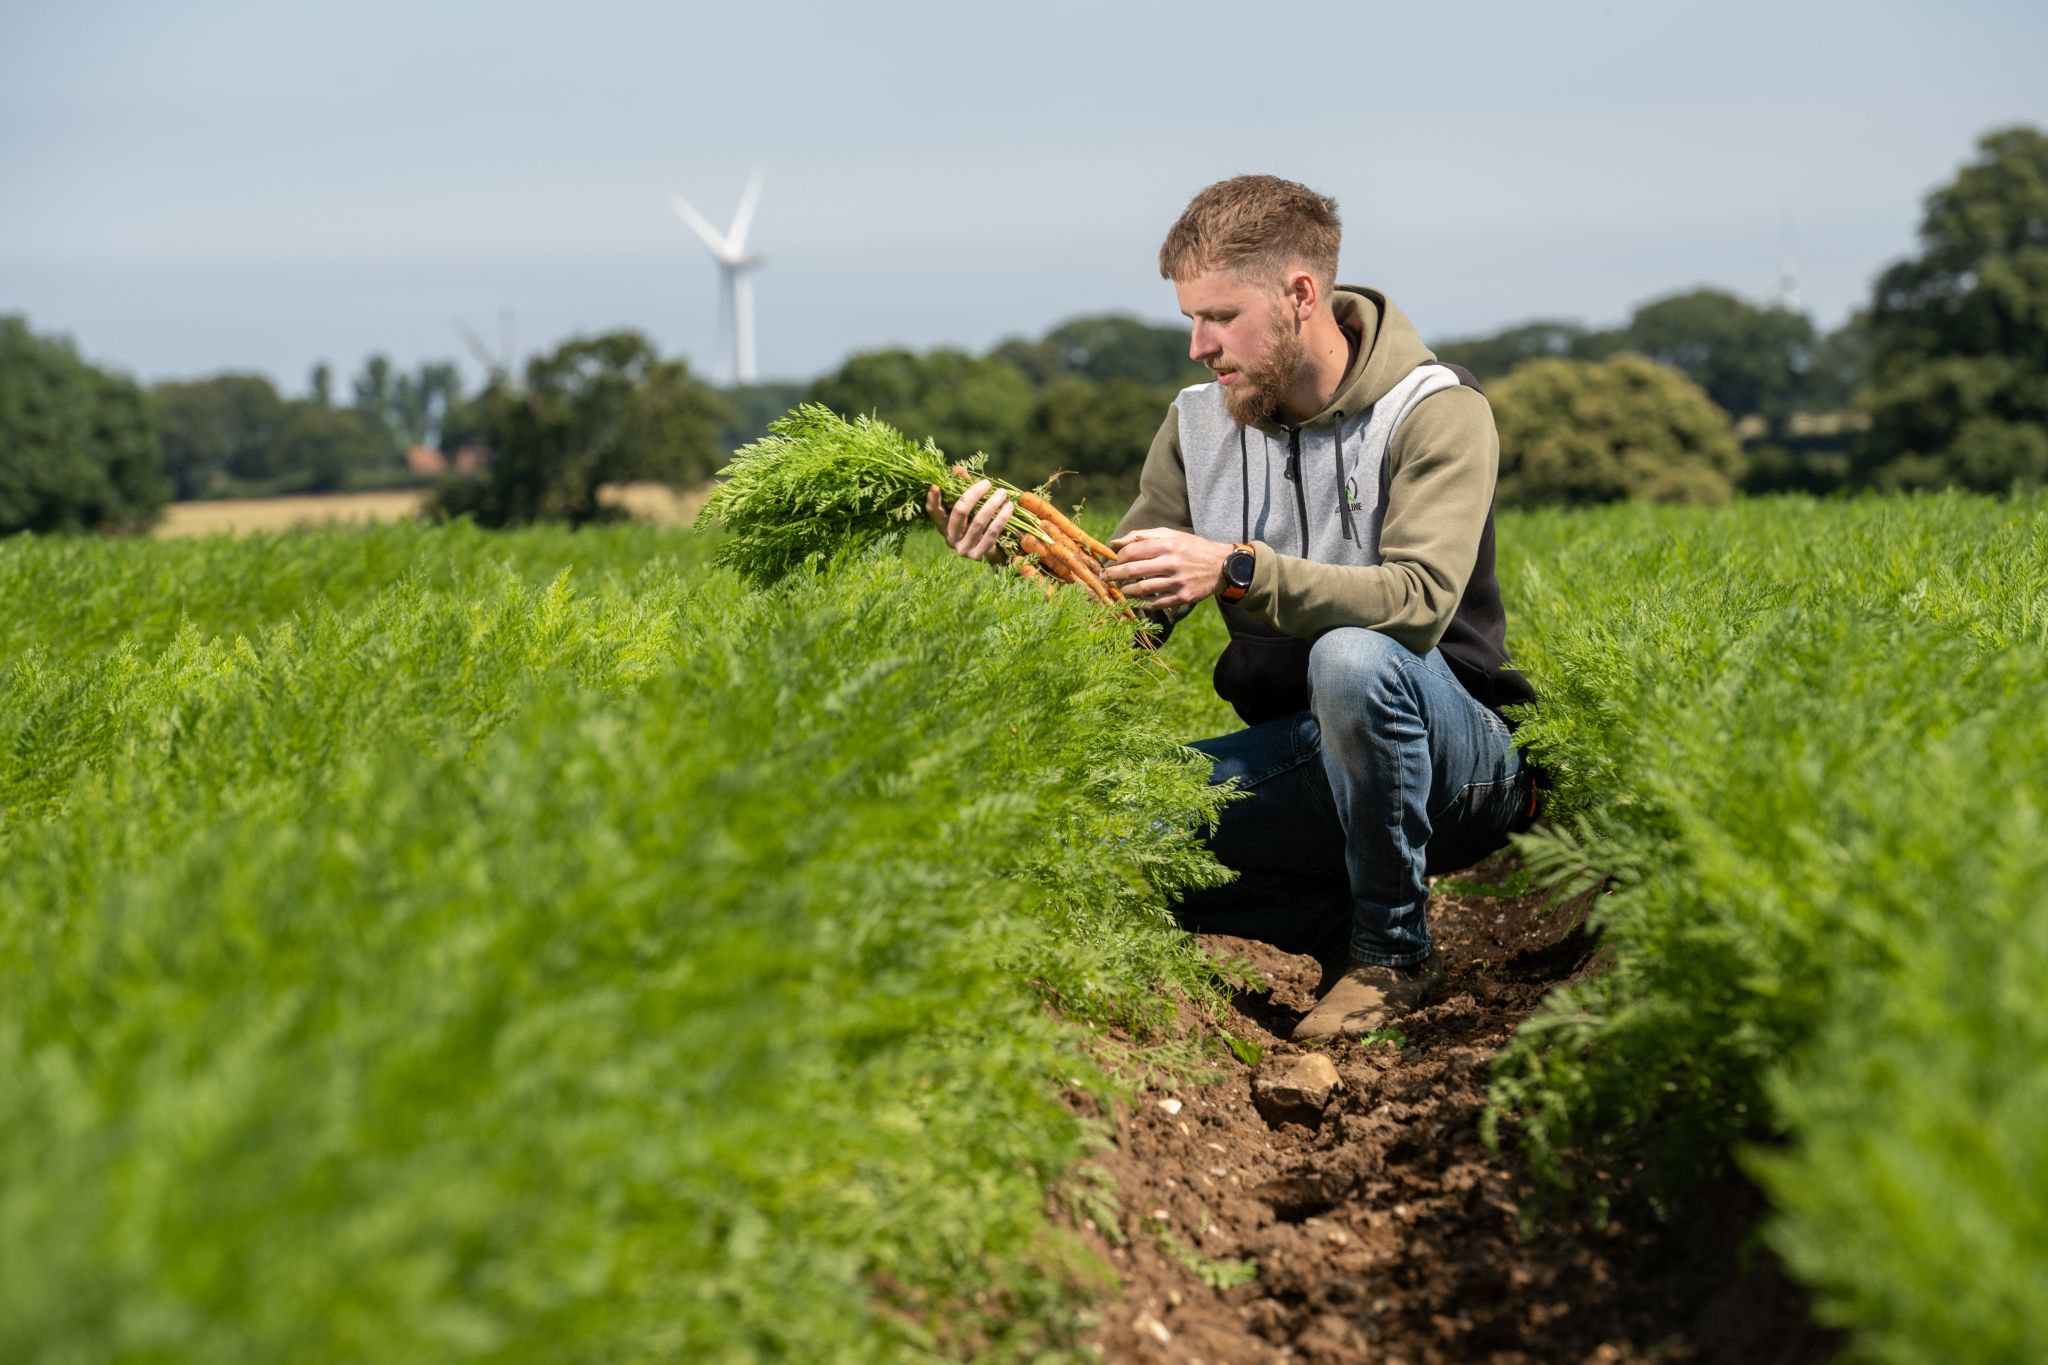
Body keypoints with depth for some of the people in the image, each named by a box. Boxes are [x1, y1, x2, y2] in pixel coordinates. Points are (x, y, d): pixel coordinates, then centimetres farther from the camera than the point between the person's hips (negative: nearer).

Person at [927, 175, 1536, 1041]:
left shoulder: (1437, 411, -13)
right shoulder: (1201, 426, 4)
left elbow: (1419, 601, -28)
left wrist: (1237, 571, -37)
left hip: (1456, 764, -5)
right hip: (1306, 760, 5)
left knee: (1352, 656, -38)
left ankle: (1393, 949, -15)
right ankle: (1347, 924, 0)